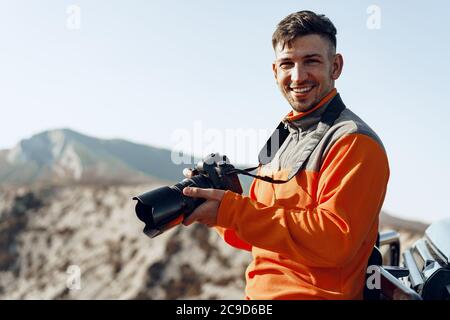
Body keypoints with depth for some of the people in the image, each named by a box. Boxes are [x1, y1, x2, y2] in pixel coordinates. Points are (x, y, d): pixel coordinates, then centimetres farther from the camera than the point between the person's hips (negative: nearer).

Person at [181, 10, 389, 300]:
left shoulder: (354, 142, -11)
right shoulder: (279, 141, 13)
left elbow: (335, 242, -20)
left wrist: (232, 211, -20)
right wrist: (215, 203, -2)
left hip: (314, 293, -6)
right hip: (258, 294, 6)